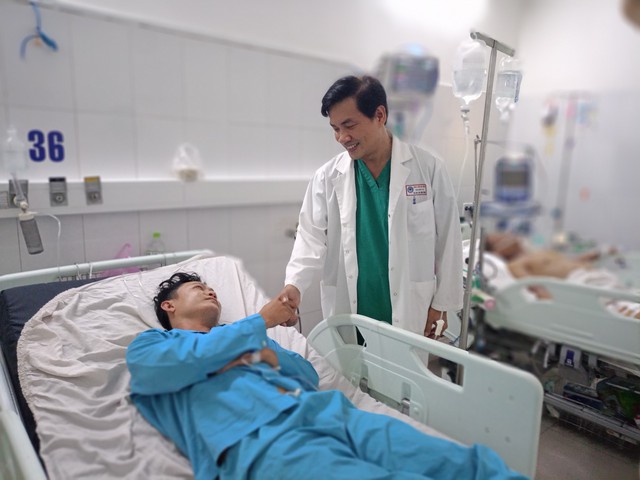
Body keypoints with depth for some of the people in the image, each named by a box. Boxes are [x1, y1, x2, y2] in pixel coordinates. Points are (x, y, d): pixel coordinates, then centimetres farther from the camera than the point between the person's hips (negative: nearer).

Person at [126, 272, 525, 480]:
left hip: (322, 410, 6)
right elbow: (187, 361, -3)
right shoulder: (147, 347, 23)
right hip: (254, 441, -6)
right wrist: (261, 320, 7)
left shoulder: (243, 336, 35)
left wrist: (270, 355, 7)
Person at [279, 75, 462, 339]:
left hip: (410, 316, -1)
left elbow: (447, 241, 0)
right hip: (346, 316, 1)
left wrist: (440, 305, 1)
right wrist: (294, 284, -19)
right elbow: (312, 236, -3)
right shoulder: (327, 177, -2)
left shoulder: (428, 168, -4)